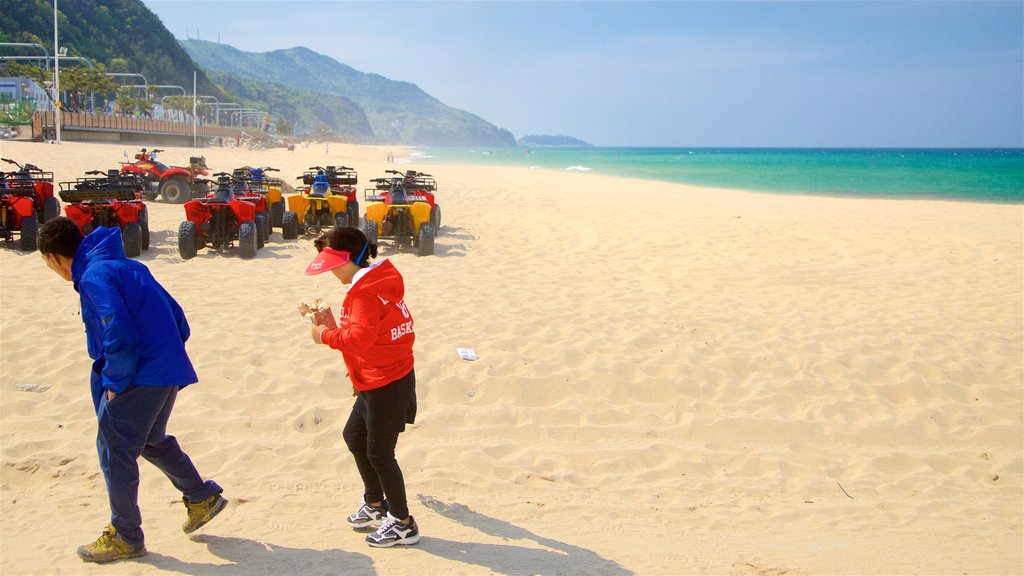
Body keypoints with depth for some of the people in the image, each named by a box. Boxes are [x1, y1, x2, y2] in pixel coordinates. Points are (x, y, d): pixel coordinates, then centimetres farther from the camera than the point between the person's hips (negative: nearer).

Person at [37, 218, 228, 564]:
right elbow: (175, 316, 17)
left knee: (114, 450, 2)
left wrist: (115, 384, -13)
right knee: (151, 440, 26)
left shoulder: (94, 277, -14)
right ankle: (202, 498, 34)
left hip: (143, 376, -10)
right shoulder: (125, 265, 15)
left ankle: (125, 537, 13)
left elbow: (120, 336, -24)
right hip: (167, 372, 10)